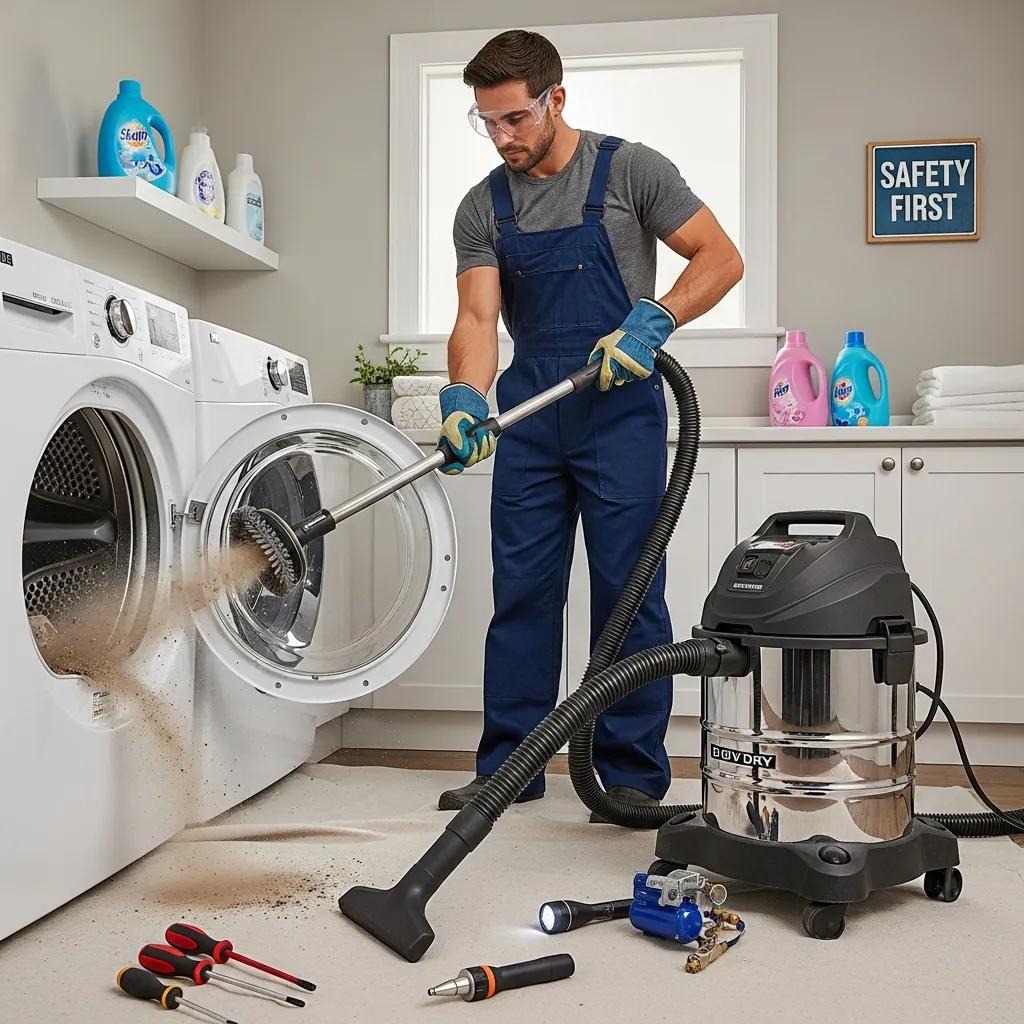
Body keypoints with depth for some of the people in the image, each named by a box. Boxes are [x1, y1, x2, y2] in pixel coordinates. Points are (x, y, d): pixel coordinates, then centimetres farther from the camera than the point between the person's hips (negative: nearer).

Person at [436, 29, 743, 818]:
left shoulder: (630, 170, -1)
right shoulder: (483, 207, 8)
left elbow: (722, 259, -3)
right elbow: (478, 317, -4)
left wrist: (653, 321, -19)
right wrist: (466, 399, -22)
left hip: (620, 406, -4)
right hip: (530, 413, 4)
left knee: (628, 592, -1)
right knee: (521, 592, 6)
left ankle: (633, 774, 10)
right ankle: (510, 767, 17)